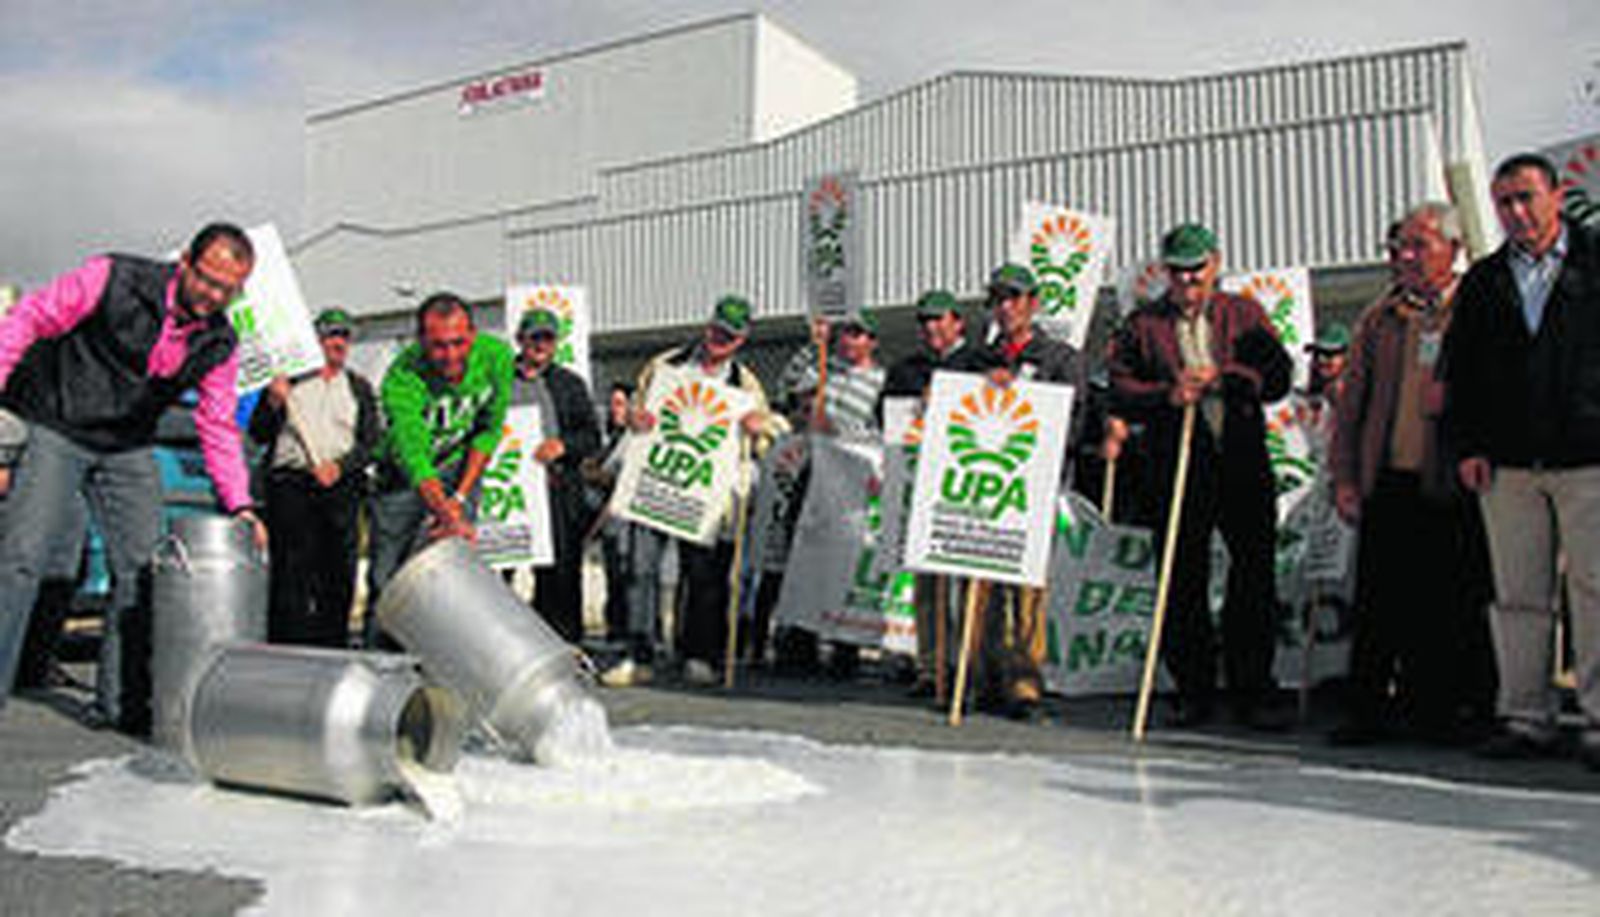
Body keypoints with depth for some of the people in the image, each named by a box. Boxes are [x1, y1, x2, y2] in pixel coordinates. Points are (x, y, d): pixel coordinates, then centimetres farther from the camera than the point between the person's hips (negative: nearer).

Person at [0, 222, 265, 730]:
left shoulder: (220, 345, -3)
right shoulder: (113, 278, -15)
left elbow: (218, 427, 3)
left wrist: (240, 504, -5)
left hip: (129, 451, 4)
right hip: (58, 431, -4)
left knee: (142, 567, -1)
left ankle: (122, 702, 8)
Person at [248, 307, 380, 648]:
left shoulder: (359, 387, 17)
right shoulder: (289, 380, 13)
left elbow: (371, 441, 7)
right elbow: (258, 435, 10)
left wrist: (340, 466, -10)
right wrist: (273, 403, -7)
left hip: (341, 485, 1)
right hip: (290, 482, -1)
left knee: (339, 573, -3)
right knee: (291, 570, -8)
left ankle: (331, 653, 2)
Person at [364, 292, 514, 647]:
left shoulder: (496, 355, -19)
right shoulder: (401, 377, -29)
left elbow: (490, 429, -7)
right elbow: (413, 457, -39)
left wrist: (459, 499, -12)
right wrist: (450, 516, -52)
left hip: (460, 471, 2)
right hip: (403, 478, -1)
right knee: (385, 579, 2)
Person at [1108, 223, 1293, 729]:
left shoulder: (1245, 315, 13)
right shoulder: (1142, 324, 10)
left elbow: (1277, 378, 2)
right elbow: (1120, 390, 0)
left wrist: (1223, 378, -13)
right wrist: (1168, 394, -16)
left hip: (1244, 465, 1)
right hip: (1175, 471, 0)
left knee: (1255, 577, -1)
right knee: (1182, 583, 2)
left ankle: (1253, 690, 10)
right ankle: (1193, 691, 14)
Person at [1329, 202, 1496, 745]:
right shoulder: (1379, 318, 13)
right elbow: (1350, 401, 12)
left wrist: (1452, 400, -16)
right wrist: (1344, 477, 6)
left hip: (1451, 487, -3)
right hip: (1387, 483, 3)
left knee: (1455, 607, 4)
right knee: (1378, 602, 5)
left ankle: (1455, 711, 18)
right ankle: (1366, 713, 13)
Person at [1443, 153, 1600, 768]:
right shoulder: (1481, 283, 13)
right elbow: (1460, 370, 13)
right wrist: (1469, 446, 4)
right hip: (1507, 464, 3)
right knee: (1518, 596, 5)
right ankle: (1526, 717, 12)